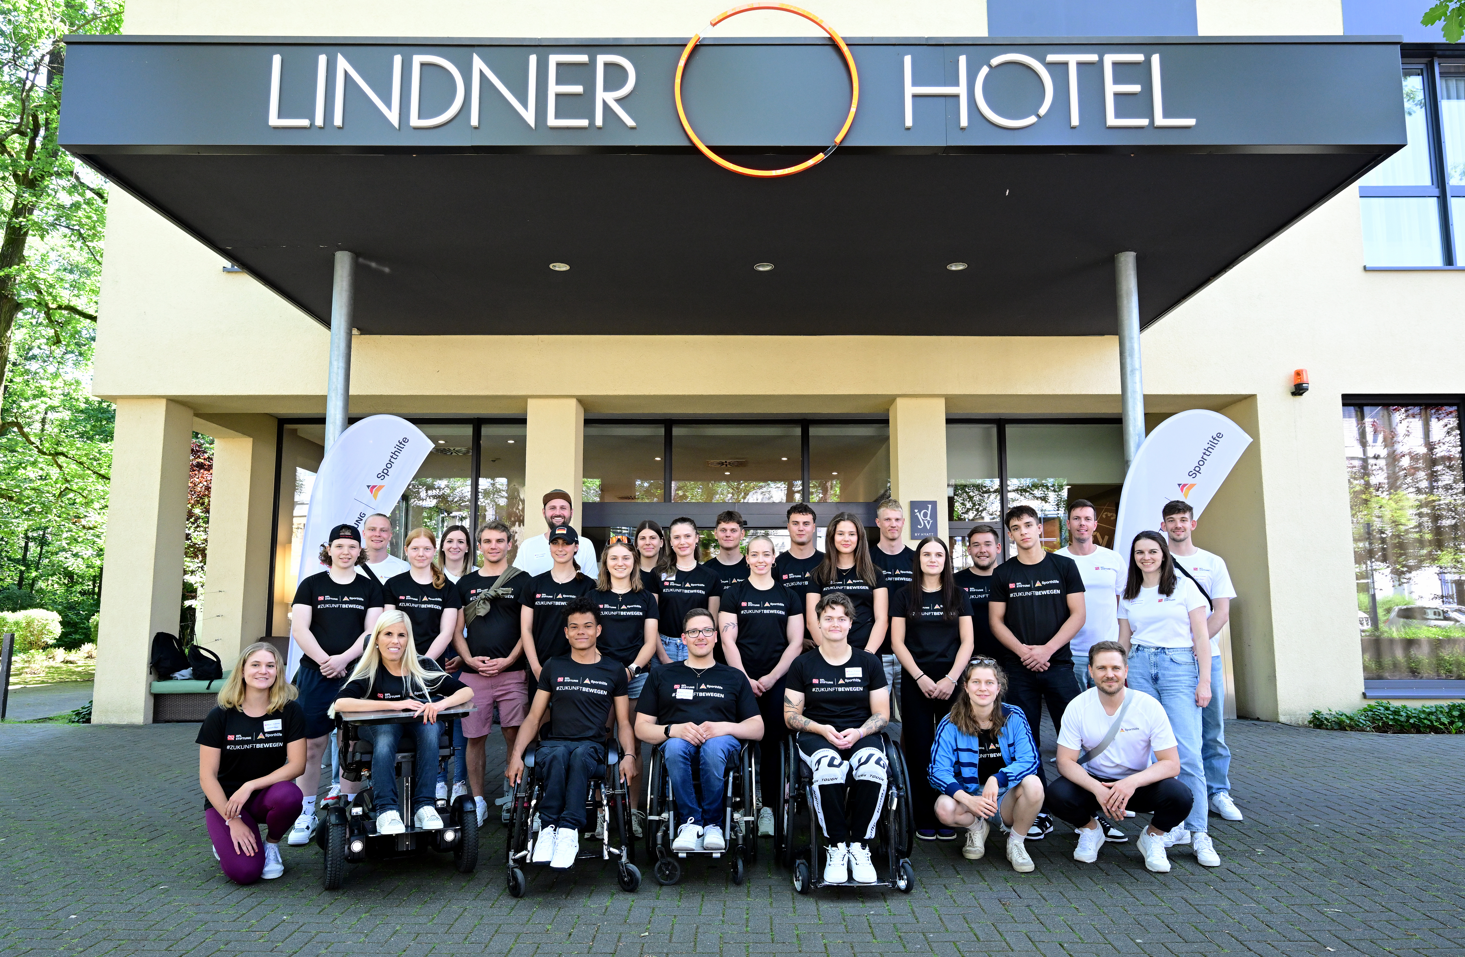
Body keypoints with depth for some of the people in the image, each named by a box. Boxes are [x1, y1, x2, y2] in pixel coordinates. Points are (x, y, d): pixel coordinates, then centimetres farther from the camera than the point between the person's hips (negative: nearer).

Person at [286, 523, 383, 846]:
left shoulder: (370, 587, 9)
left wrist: (343, 658, -12)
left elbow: (372, 631, 2)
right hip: (315, 674, 0)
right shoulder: (311, 584, 9)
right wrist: (325, 661, -11)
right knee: (310, 744, -1)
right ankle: (306, 815, 9)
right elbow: (299, 629, 1)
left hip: (356, 673, 0)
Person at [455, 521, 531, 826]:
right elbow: (456, 629, 12)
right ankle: (478, 799, 16)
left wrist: (508, 660, -10)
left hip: (512, 671, -2)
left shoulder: (521, 581, 5)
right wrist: (469, 659, -4)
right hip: (473, 672, 2)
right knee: (474, 737, 5)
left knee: (514, 735, -1)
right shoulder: (465, 583, 12)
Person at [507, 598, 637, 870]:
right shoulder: (553, 667, 16)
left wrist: (628, 755, -6)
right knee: (558, 754, -36)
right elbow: (534, 717, 13)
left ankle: (567, 828, -43)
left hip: (592, 748, -1)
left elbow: (623, 722, 13)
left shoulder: (613, 670, 14)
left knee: (580, 754, -37)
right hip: (553, 744, 1)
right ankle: (548, 828, -36)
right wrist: (516, 753, -3)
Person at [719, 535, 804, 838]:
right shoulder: (733, 594, 8)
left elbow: (795, 643, 6)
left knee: (772, 741, -1)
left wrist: (772, 677, -5)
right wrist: (745, 679, -8)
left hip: (777, 681, 1)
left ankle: (768, 806, 8)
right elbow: (728, 640, 2)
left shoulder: (788, 596, 11)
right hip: (742, 680, -1)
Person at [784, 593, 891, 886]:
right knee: (829, 766, -38)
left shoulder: (869, 663, 11)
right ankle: (837, 846, -21)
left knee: (874, 766, -36)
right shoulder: (803, 664, 8)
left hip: (860, 735, 1)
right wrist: (823, 729, -11)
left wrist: (858, 732, -10)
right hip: (816, 735, -1)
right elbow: (791, 715, 7)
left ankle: (860, 846, -19)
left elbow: (882, 715, 10)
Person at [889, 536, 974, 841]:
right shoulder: (904, 595, 6)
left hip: (952, 681, 1)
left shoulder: (958, 596, 9)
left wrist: (951, 678, -8)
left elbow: (967, 641, 4)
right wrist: (920, 677, -9)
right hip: (916, 682, -1)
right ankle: (924, 820, 9)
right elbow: (897, 641, 1)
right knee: (919, 750, 0)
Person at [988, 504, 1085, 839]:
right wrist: (1023, 650, -9)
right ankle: (1040, 813, 12)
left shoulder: (1064, 566, 5)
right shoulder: (1003, 573, 7)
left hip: (1058, 663, -1)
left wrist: (1047, 649, -10)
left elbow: (1077, 615, 1)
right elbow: (996, 621, 6)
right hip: (1019, 667, 1)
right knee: (1027, 739, 4)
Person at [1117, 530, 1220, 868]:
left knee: (1187, 753, -11)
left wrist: (1205, 680, -5)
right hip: (1139, 667, 3)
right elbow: (1123, 641, 17)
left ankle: (1198, 833, -4)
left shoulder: (1183, 586, 4)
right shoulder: (1129, 595, 14)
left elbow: (1201, 636, 1)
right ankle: (1174, 824, 11)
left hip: (1178, 665, -3)